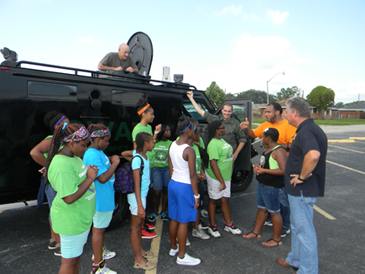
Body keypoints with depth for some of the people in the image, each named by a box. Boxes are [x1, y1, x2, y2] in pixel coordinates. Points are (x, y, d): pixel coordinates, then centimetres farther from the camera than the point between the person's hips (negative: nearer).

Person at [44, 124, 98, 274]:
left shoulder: (72, 157, 2)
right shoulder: (62, 165, -29)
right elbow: (69, 198, -31)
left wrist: (89, 172, 3)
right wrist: (90, 178, -25)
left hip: (81, 217, 9)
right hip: (71, 221, -9)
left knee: (77, 255, 26)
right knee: (70, 261, 10)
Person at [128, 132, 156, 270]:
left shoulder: (143, 155, 3)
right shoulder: (137, 159, -24)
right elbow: (136, 184, -24)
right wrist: (140, 205, -23)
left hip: (143, 194, 9)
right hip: (137, 196, -9)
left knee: (139, 223, 21)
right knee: (135, 226, 4)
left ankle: (140, 250, 39)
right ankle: (138, 259, 17)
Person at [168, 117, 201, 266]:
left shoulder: (172, 145, 2)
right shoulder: (189, 150, -21)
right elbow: (192, 175, -18)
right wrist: (196, 195, -11)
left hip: (173, 184, 8)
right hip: (185, 187, -8)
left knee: (174, 219, 20)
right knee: (183, 222, 5)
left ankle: (173, 248, 37)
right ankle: (181, 256, 19)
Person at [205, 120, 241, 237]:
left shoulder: (221, 140, 8)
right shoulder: (213, 144, -23)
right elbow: (213, 164, -26)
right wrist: (221, 182, -25)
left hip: (226, 176, 8)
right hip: (215, 177, -8)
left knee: (225, 199, 16)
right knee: (213, 200, 7)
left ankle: (228, 224, 29)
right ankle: (212, 226, 22)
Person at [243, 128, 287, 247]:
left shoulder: (279, 151, -19)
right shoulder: (267, 150, 12)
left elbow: (283, 170, -28)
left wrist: (264, 170, -25)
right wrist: (258, 166, 3)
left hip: (272, 187, -10)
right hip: (262, 184, 10)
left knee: (274, 212, 3)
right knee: (261, 209, 20)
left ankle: (276, 239, 17)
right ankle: (256, 232, 33)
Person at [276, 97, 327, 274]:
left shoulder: (306, 131, -23)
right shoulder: (312, 128, 11)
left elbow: (313, 155, -41)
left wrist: (302, 176, -28)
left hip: (303, 189, -11)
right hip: (300, 189, 11)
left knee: (304, 230, 3)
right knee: (297, 226, 23)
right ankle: (296, 260, 40)